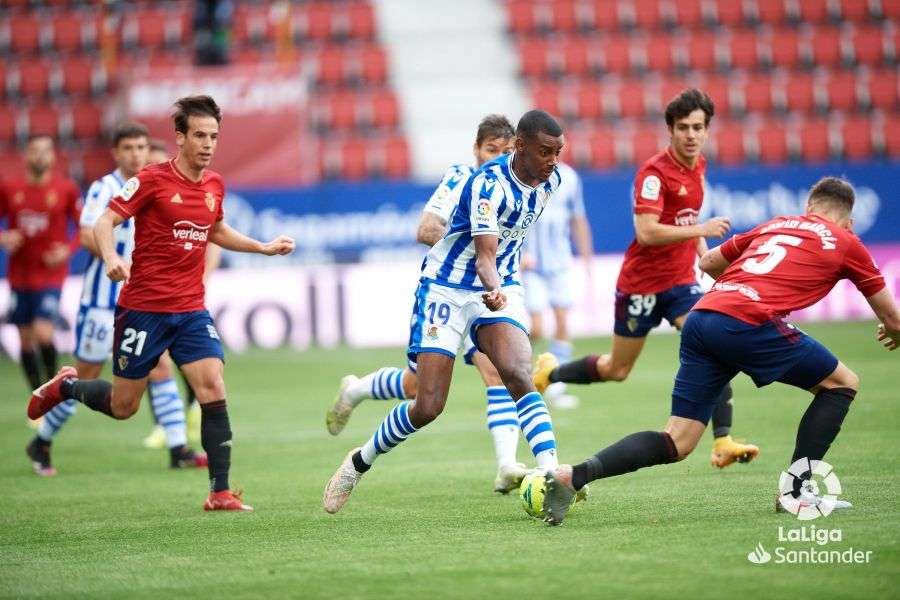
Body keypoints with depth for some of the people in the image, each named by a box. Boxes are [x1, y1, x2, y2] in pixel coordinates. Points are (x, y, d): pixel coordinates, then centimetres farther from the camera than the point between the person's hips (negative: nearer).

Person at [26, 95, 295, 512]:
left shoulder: (214, 185, 8)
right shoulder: (152, 180, -10)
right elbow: (104, 223, -14)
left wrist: (264, 247, 21)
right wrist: (111, 259, -33)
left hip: (191, 311, 4)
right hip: (143, 308, -4)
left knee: (213, 389, -14)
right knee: (123, 406, 5)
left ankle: (220, 492, -10)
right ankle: (65, 387, 36)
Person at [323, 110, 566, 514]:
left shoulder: (550, 179, -2)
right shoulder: (488, 185, -25)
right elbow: (484, 255, -35)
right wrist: (494, 290, -55)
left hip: (501, 288, 5)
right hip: (446, 289, -5)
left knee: (518, 375, -25)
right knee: (428, 407, -6)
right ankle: (359, 463, 19)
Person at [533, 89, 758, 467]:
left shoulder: (697, 165, 6)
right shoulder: (654, 172, -19)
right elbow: (646, 232, -29)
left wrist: (705, 253, 13)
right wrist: (699, 229, -33)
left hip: (681, 280, 6)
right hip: (642, 283, -6)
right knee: (616, 370, 9)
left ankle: (723, 443, -19)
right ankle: (549, 372, 37)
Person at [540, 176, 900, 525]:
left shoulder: (774, 225, 30)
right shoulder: (846, 243, 17)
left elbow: (708, 263, 40)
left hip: (701, 316, 5)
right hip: (749, 323, -5)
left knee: (676, 443, 6)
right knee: (842, 383, 15)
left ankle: (571, 476, -11)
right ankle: (796, 492, 9)